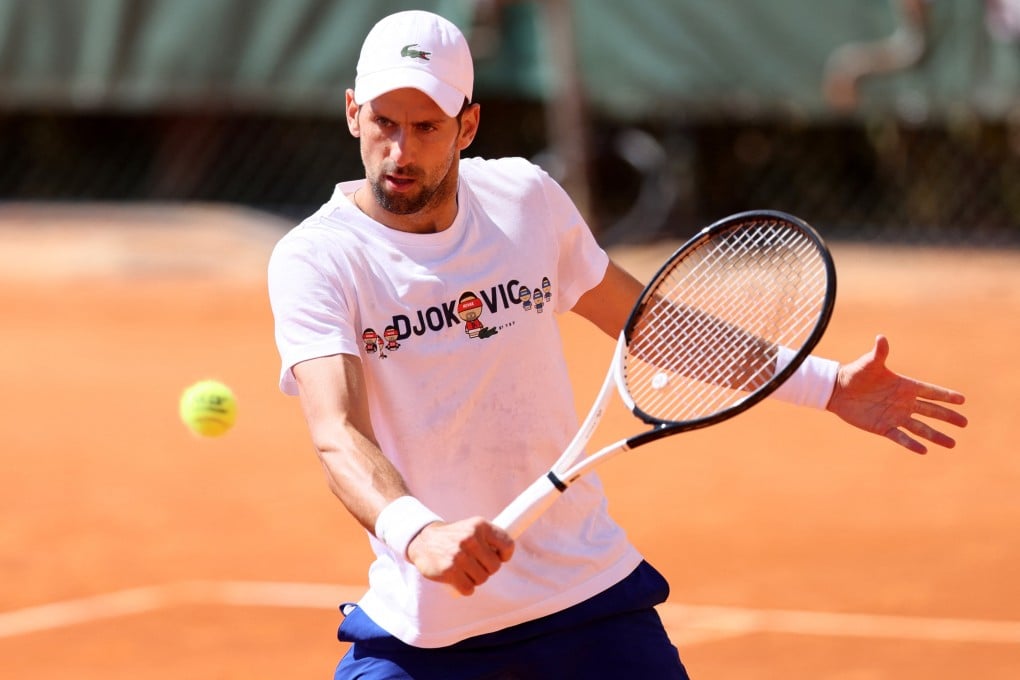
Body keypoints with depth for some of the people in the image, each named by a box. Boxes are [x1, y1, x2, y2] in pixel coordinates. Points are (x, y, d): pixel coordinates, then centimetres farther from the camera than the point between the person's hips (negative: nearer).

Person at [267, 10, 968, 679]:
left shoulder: (526, 198, 0)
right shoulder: (313, 260, -13)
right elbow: (337, 433, -27)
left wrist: (826, 384, 13)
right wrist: (416, 532, -47)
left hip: (588, 586, 3)